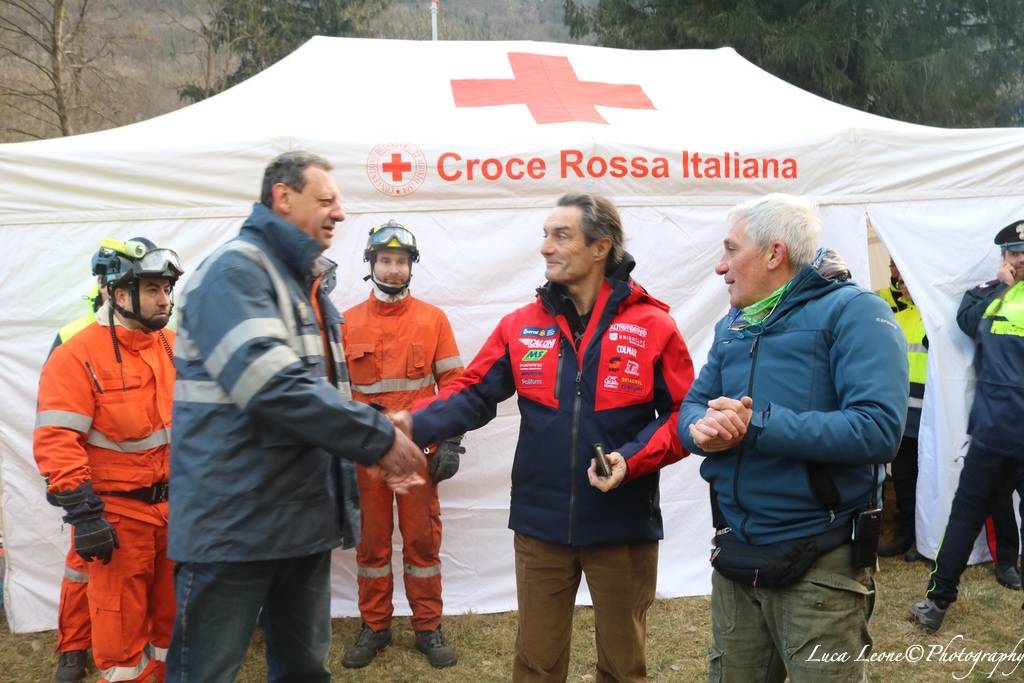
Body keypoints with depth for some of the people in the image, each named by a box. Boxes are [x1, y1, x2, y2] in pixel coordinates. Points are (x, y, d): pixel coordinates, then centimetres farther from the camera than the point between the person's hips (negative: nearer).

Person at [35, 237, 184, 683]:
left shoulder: (173, 345, 5)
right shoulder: (76, 356, -14)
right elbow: (56, 444, -19)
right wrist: (83, 514, -20)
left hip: (174, 504, 6)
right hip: (116, 512, -6)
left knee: (173, 611, 18)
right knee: (120, 621, 5)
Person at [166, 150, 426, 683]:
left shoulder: (309, 283, 16)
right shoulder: (235, 270, -14)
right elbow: (274, 387, -27)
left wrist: (378, 450, 10)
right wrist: (379, 437, -20)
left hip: (306, 515, 9)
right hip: (234, 521, -9)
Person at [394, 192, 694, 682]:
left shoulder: (654, 327, -7)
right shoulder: (519, 326, 1)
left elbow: (685, 415, -5)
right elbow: (472, 394, -3)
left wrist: (632, 459, -19)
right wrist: (418, 424, -20)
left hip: (624, 525, -2)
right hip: (540, 524, 2)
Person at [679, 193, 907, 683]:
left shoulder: (852, 311, -12)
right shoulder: (732, 327, 11)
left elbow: (877, 428, -23)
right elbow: (691, 406, 10)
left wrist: (756, 426, -25)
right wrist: (702, 429, -14)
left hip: (820, 563, -7)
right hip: (735, 555, 7)